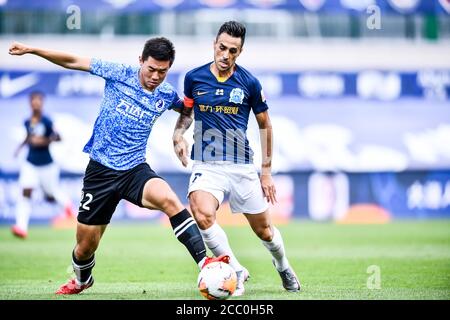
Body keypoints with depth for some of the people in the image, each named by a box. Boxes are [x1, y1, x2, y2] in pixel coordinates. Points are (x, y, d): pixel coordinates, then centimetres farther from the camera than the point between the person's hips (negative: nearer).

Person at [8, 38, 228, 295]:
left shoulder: (167, 94, 2)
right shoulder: (120, 74, -6)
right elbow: (74, 62, -1)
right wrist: (32, 50, -6)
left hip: (136, 170, 1)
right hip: (100, 170, -1)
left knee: (170, 200, -32)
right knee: (86, 246, 6)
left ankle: (204, 261, -34)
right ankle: (81, 280, 41)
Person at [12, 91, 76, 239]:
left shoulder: (46, 121, -14)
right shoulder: (27, 122, 2)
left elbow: (57, 137, -15)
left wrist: (44, 141, -28)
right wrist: (21, 146, 9)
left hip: (47, 165, -3)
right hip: (30, 164, 3)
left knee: (51, 196, 12)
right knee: (25, 192, -16)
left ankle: (67, 205, 47)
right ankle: (21, 226, -22)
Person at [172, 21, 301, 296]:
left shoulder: (249, 83, -3)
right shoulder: (194, 78, 0)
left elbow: (265, 124, 8)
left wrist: (266, 171, 7)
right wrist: (178, 134, -3)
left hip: (242, 165, 0)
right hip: (206, 164, 0)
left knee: (264, 230, 9)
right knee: (202, 215, -29)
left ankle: (284, 268, 43)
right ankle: (236, 271, -11)